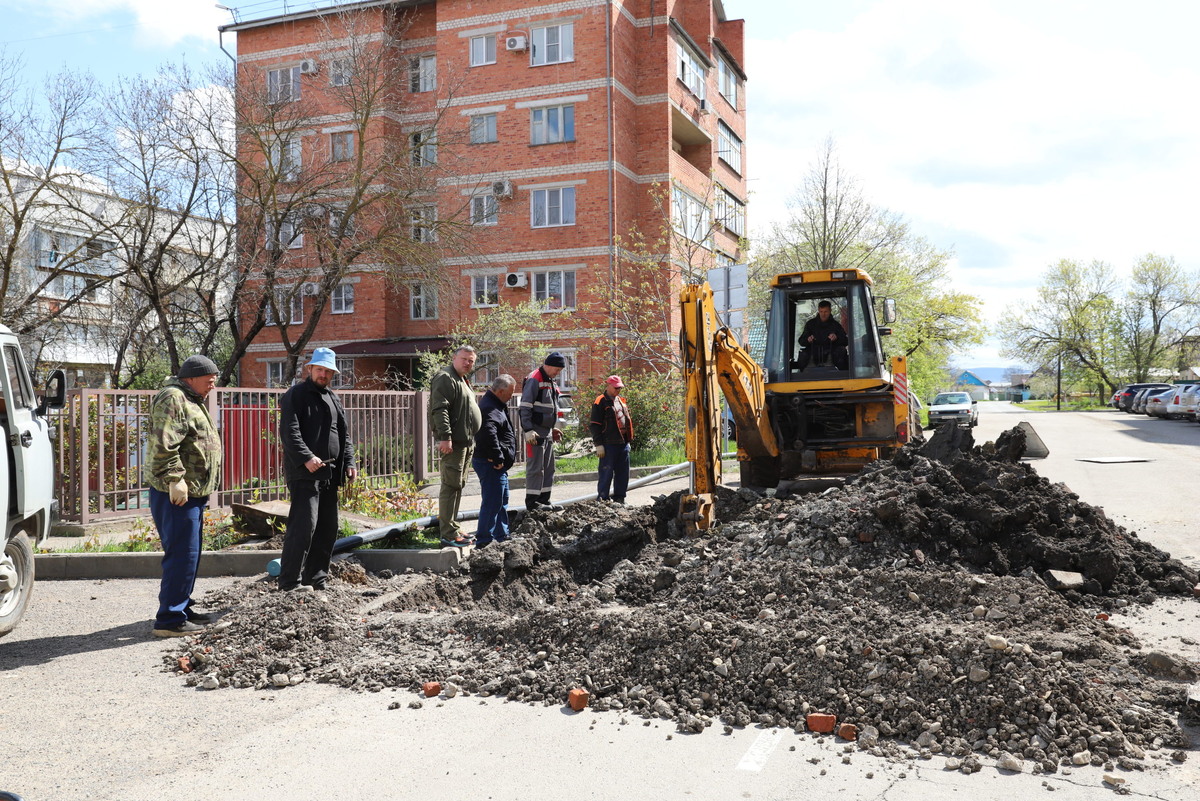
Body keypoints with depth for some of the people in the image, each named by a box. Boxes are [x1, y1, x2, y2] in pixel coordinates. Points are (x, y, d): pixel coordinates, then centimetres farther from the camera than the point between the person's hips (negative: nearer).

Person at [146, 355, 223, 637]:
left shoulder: (192, 401, 21)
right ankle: (169, 619, -3)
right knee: (182, 555, -9)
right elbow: (163, 445, -24)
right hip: (177, 494, -11)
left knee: (189, 555, 17)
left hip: (193, 494, 11)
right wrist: (175, 479, -26)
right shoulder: (172, 399, -13)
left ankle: (183, 606, 28)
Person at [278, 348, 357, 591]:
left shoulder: (334, 399, 20)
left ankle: (317, 580, 20)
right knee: (304, 526, -14)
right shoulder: (296, 395, -3)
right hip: (305, 473, -8)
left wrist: (349, 462, 9)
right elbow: (289, 432, -14)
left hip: (330, 474, 8)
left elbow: (344, 435, 22)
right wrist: (307, 458, -25)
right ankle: (290, 582, -8)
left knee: (328, 528, 10)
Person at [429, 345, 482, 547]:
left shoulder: (462, 381, 23)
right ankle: (448, 533, -8)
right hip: (453, 443, -11)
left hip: (466, 443, 11)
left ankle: (453, 527, 23)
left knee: (458, 485, 15)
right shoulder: (445, 378, -10)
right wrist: (445, 437, -28)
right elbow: (439, 409, -20)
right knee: (451, 485, -10)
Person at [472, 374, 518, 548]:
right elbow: (488, 433, -35)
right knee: (492, 502, -8)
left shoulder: (496, 404, 16)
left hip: (498, 464, 11)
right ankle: (484, 540, -2)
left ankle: (501, 536, 29)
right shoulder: (491, 409, -19)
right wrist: (498, 457, -26)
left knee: (502, 501, 19)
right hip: (491, 464, -11)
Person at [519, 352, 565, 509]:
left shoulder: (551, 382, 17)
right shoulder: (534, 380, -13)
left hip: (547, 433, 10)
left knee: (548, 468, 12)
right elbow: (525, 407, -18)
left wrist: (554, 427, 21)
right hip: (535, 433, -10)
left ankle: (544, 500, 20)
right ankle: (532, 502, -1)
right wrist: (528, 430, -22)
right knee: (535, 468, -7)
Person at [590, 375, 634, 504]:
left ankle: (619, 498, 19)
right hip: (609, 445, -7)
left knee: (623, 473, 10)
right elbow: (595, 425, -9)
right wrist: (599, 445, -14)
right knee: (607, 473, -4)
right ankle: (603, 499, 3)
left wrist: (628, 440, 20)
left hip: (623, 443, 7)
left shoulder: (621, 401, 18)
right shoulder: (601, 402, -6)